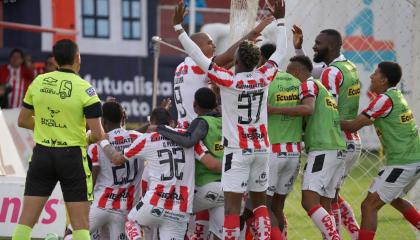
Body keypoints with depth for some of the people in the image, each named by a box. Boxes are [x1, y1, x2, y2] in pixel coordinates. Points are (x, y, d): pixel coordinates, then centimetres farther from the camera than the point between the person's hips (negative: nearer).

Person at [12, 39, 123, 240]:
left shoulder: (38, 82, 1)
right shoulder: (84, 89, -10)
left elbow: (23, 121, 11)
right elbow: (97, 133, -12)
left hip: (42, 153, 3)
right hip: (72, 155, -3)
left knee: (26, 219, 5)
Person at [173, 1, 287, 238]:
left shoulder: (229, 81, -13)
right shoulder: (264, 77, -1)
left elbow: (197, 56, -14)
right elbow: (281, 51, 15)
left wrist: (178, 26, -9)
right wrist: (280, 20, 26)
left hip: (237, 150, -5)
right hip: (261, 148, 5)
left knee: (232, 203, -7)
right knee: (260, 201, 15)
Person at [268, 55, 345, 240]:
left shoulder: (308, 84, -1)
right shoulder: (322, 88, 26)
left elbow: (308, 108, -20)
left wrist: (274, 110, -24)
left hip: (322, 150, -9)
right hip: (338, 150, 9)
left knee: (309, 202, -15)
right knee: (324, 206, 9)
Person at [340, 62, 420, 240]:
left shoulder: (384, 100, -16)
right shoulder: (397, 95, 11)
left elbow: (353, 126, -16)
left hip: (402, 163, -9)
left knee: (369, 206, -7)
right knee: (395, 199, 30)